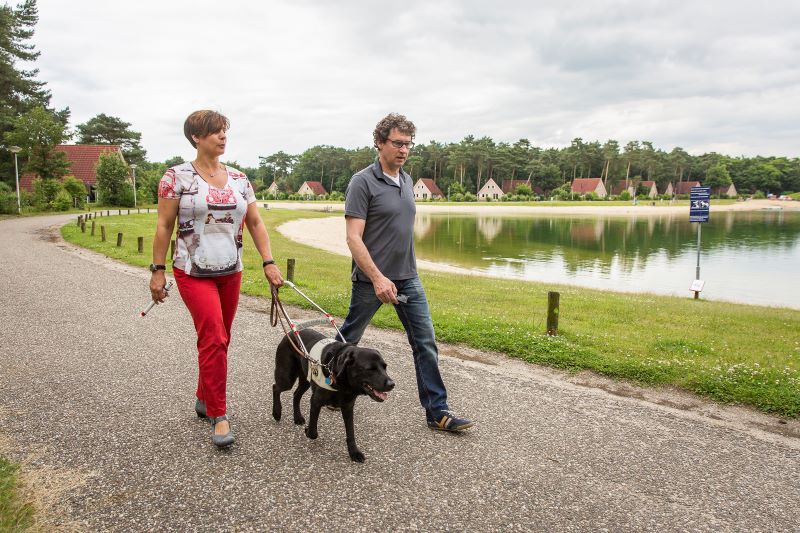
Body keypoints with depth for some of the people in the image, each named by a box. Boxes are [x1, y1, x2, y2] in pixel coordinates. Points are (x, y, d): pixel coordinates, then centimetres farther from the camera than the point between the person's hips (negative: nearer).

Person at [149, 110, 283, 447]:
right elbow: (164, 226, -5)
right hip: (194, 273, -5)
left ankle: (204, 399, 31)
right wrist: (157, 271, -7)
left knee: (219, 339, 11)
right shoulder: (178, 176, -5)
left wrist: (268, 262, 0)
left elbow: (255, 223, 8)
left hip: (231, 272, 5)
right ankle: (219, 415, -2)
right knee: (214, 338, -12)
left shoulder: (238, 178, 7)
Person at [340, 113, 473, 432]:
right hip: (371, 279, -6)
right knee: (348, 340, 12)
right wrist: (378, 278, -26)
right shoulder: (363, 183, -13)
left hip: (408, 278, 6)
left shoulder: (406, 180, 9)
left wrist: (403, 272, 17)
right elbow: (353, 238, -19)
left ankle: (437, 411, 9)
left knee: (425, 343, 2)